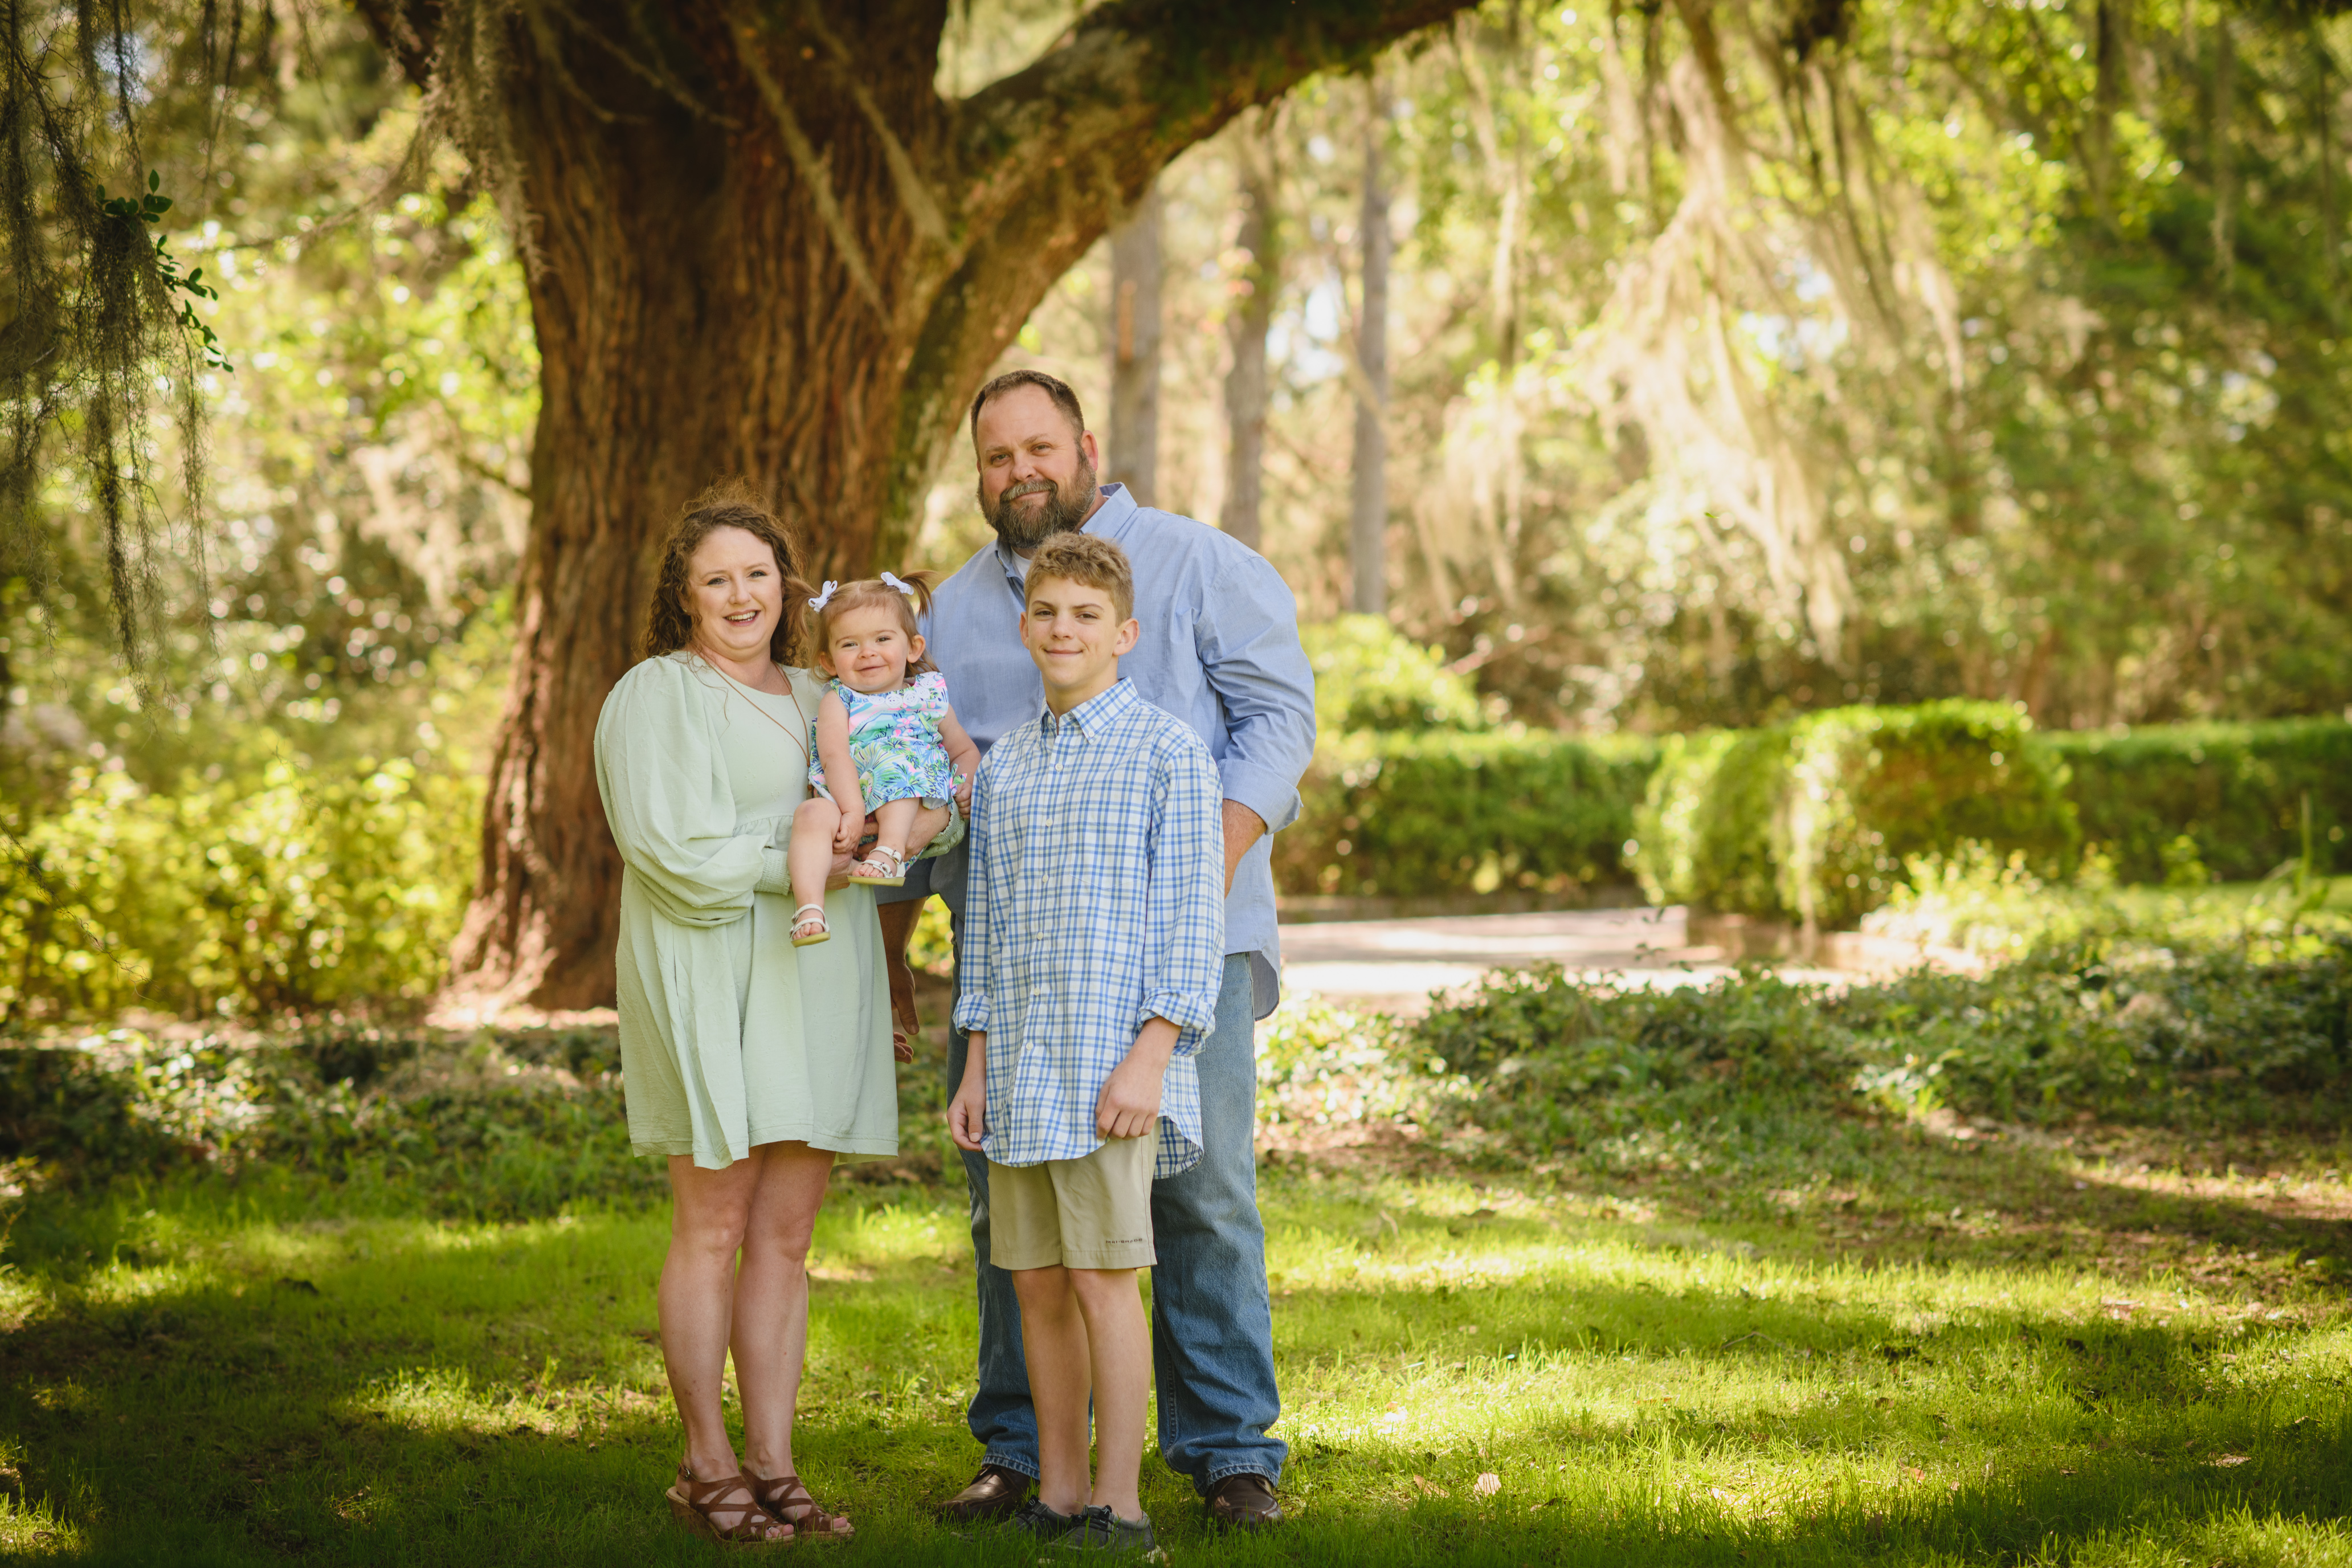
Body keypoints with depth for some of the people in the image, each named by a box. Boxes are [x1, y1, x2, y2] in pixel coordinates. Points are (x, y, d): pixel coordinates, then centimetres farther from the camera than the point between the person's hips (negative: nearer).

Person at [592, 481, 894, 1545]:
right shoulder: (657, 697, -3)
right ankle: (705, 1467, 6)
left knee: (786, 1237, 6)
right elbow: (673, 851, -13)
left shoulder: (818, 698, 20)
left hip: (816, 990, 6)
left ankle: (772, 1466, 9)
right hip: (710, 987, -6)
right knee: (712, 1230, -3)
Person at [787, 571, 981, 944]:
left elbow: (967, 751, 23)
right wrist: (853, 812, -24)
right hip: (848, 799, 0)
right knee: (812, 813, -33)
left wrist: (964, 790, -1)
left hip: (920, 810, 1)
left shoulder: (927, 697, 17)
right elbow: (835, 754, -7)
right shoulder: (837, 700, 11)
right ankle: (809, 910, -44)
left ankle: (889, 853, -39)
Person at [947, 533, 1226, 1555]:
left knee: (1102, 1276, -6)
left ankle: (1120, 1507, 1)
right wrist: (975, 1068, 13)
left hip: (1111, 1064, -6)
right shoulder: (1003, 767, 15)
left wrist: (1151, 1056, -14)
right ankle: (1057, 1497, 16)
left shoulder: (1166, 753, -3)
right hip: (1020, 1063, 6)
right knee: (1035, 1281, 8)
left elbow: (1190, 921, -7)